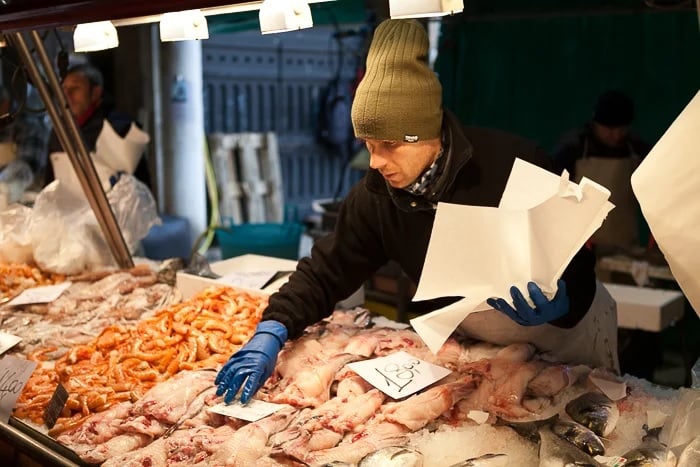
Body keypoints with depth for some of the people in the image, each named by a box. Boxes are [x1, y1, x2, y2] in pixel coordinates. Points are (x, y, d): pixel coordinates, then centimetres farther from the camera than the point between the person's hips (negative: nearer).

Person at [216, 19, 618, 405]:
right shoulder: (377, 195, -15)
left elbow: (577, 263, -22)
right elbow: (325, 270, -10)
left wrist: (561, 305, -44)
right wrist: (272, 331, -25)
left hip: (566, 325, -3)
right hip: (471, 341, 3)